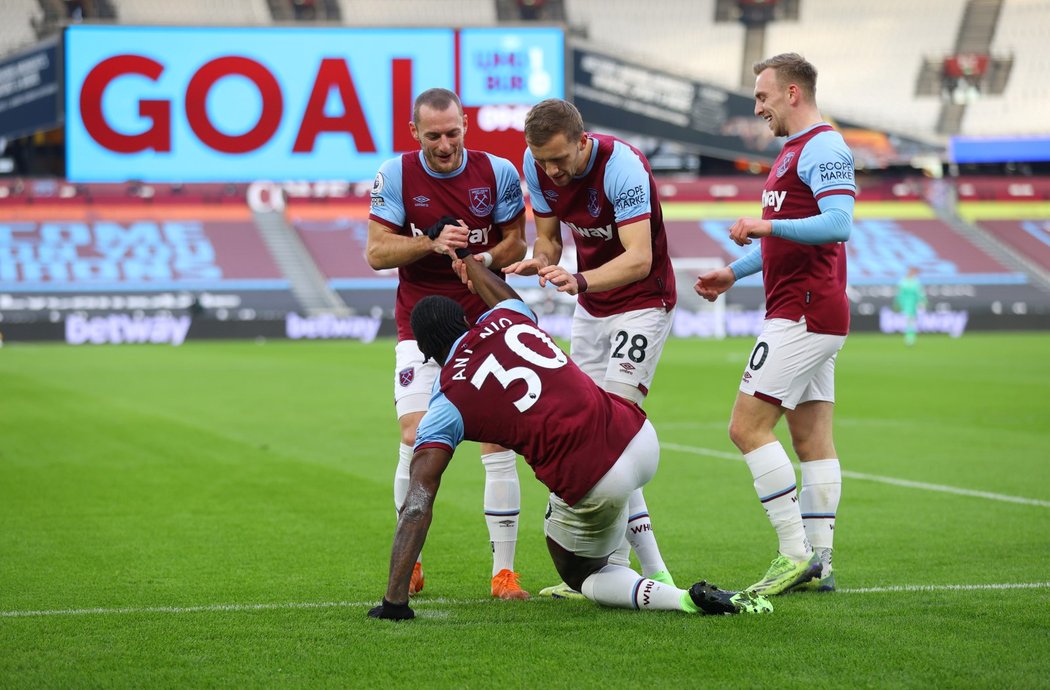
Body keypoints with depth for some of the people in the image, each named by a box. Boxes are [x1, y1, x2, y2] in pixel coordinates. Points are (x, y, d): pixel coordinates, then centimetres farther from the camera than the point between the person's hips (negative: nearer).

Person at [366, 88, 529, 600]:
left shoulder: (497, 173, -5)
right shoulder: (396, 176, -6)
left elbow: (516, 242, 4)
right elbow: (376, 252, -8)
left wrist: (487, 258, -19)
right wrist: (433, 242, -24)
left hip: (485, 318, 0)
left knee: (498, 441, -8)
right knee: (415, 441, -10)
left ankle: (503, 570, -2)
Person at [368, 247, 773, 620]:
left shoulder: (446, 404, 0)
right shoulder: (507, 319, 13)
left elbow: (418, 504, -6)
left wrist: (393, 601, -5)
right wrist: (464, 256, 60)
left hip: (593, 486, -6)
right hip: (641, 439, 6)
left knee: (580, 575, 23)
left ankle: (682, 599, -3)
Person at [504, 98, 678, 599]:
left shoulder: (621, 166, -28)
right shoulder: (537, 166, -8)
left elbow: (639, 257, -34)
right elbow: (548, 236, 4)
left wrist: (581, 280, -50)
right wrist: (540, 259, -20)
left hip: (642, 304, -7)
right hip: (590, 310, 7)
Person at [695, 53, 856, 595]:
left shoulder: (823, 146, -12)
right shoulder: (793, 150, 20)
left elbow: (839, 224, -24)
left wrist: (768, 225, -23)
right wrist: (732, 274, 24)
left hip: (804, 315, -10)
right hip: (806, 316, 10)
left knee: (748, 426, -11)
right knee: (812, 439, 7)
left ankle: (795, 553, -11)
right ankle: (818, 564, 8)